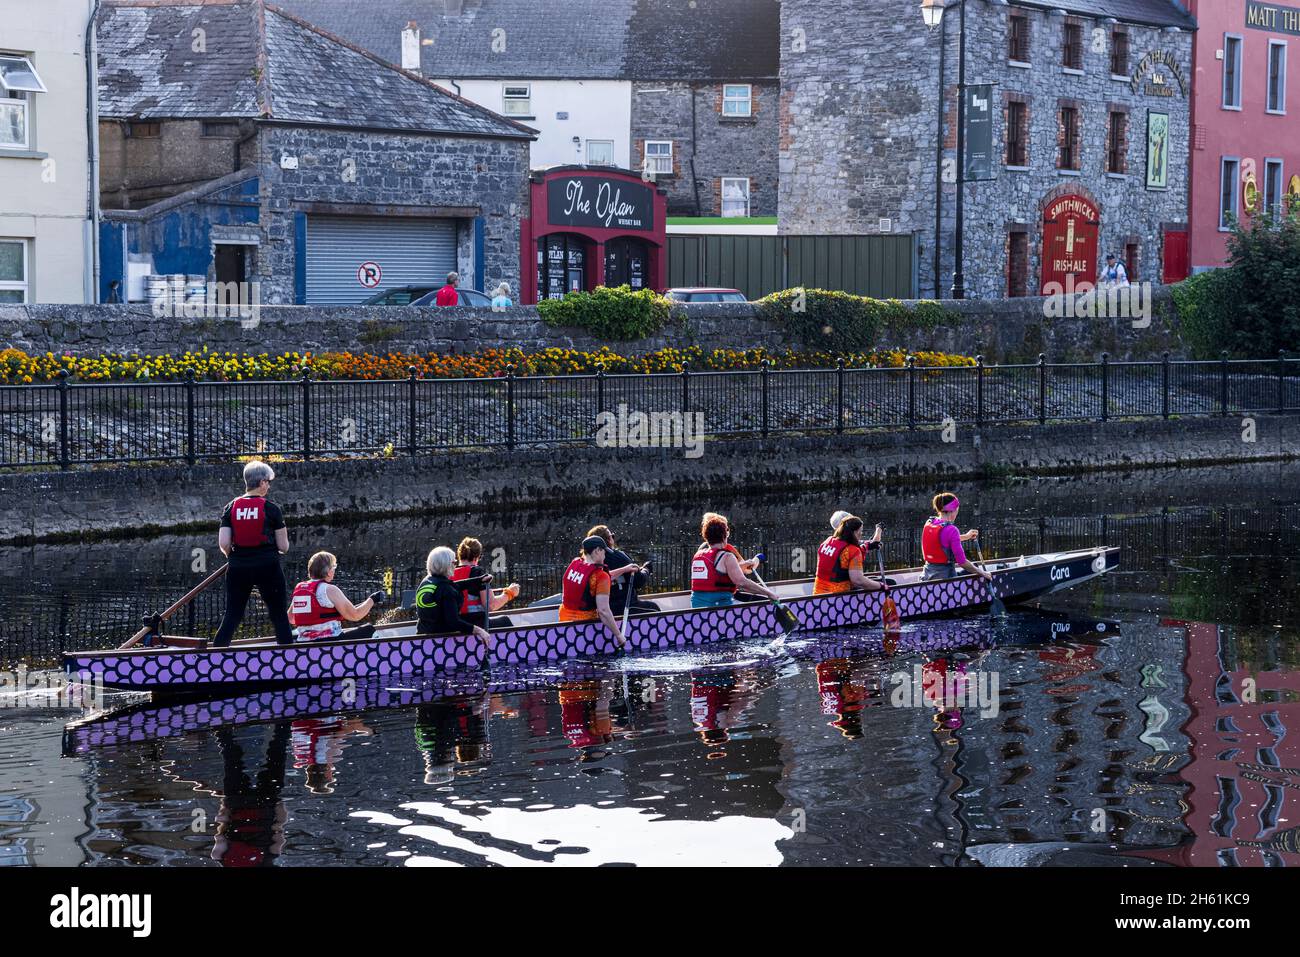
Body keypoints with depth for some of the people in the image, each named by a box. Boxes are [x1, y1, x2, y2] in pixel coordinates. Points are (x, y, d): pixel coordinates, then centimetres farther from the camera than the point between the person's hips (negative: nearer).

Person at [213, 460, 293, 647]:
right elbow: (283, 547, -3)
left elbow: (223, 544, -4)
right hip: (267, 567, -3)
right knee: (280, 617, 4)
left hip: (238, 568, 3)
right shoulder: (271, 508, -5)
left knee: (231, 617, 10)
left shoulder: (231, 507, 3)